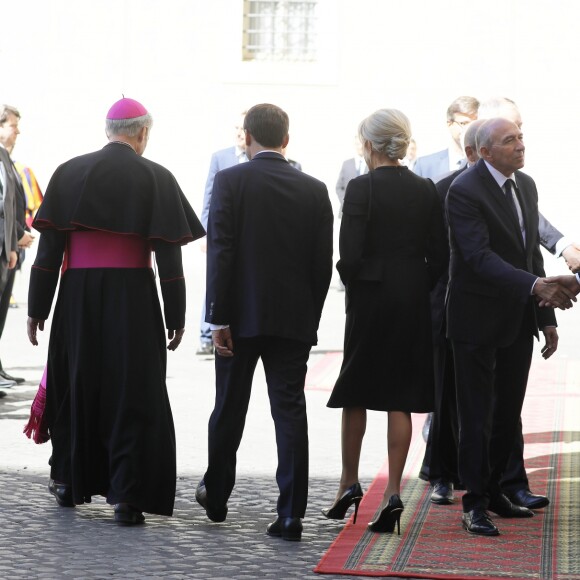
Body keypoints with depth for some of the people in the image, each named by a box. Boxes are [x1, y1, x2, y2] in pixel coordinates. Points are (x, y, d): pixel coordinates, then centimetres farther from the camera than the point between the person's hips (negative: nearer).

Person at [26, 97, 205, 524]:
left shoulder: (69, 173, 3)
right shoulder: (156, 178, -2)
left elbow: (49, 245, 0)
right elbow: (168, 255, -5)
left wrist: (37, 308, 4)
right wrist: (176, 318, 0)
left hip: (77, 296, 2)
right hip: (133, 298, -2)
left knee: (75, 383, 17)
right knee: (132, 392, 3)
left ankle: (68, 480, 28)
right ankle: (127, 496, -2)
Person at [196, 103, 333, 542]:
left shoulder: (230, 181, -6)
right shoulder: (315, 190, 2)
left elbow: (220, 252, -11)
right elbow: (323, 263, 3)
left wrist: (219, 318, -9)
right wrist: (310, 320, 12)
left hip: (241, 316, -1)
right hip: (294, 319, 1)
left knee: (229, 408, 13)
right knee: (290, 411, 0)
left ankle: (216, 495, 30)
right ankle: (291, 514, -4)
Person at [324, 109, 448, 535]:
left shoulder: (362, 188, -12)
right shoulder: (426, 190, 2)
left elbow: (350, 254, -15)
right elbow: (439, 256, 3)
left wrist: (352, 283, 4)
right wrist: (419, 290, 12)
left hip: (370, 296, -3)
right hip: (414, 302, 3)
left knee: (356, 392, 13)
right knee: (401, 398, 5)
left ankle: (349, 483, 21)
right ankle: (393, 492, 1)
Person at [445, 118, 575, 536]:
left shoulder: (526, 185, 9)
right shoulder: (465, 191, -17)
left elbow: (532, 251, 13)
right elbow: (480, 257, -27)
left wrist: (546, 317, 10)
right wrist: (535, 286, -38)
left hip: (518, 319, 7)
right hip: (478, 319, -7)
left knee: (509, 412, 14)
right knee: (477, 414, 0)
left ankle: (492, 489, 27)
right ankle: (475, 504, 7)